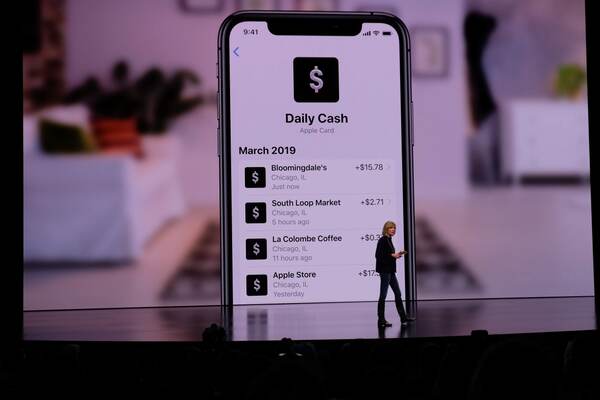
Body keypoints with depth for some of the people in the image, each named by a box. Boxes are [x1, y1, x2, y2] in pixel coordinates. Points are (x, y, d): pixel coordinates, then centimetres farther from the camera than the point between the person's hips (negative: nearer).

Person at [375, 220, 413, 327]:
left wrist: (397, 254, 7)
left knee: (398, 293, 12)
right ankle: (381, 320, 2)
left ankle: (403, 317, 19)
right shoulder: (382, 240, -13)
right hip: (384, 270, -10)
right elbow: (378, 255, -20)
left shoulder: (389, 240, 13)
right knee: (383, 295, -4)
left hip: (390, 270, 10)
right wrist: (392, 255, -20)